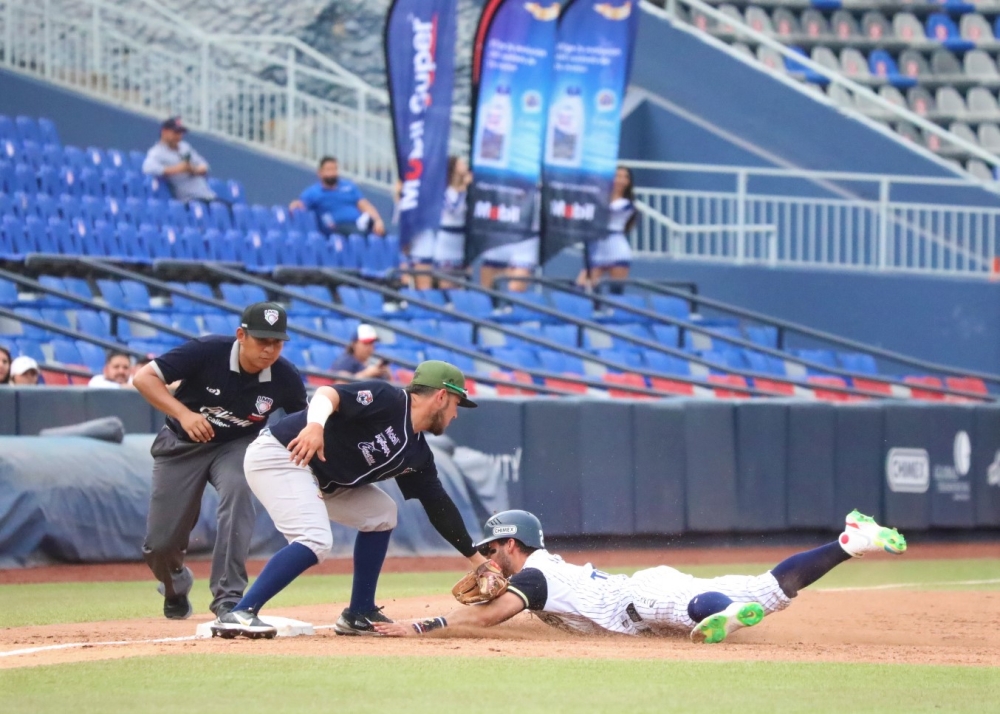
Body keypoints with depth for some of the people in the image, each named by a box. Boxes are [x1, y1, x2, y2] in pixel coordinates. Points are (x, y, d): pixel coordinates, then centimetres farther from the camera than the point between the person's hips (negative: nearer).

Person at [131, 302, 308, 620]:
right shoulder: (208, 352, -28)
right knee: (160, 545, 0)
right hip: (182, 445, -1)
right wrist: (184, 413, -40)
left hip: (237, 445, 1)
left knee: (237, 489, -34)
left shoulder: (286, 378, -20)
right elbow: (144, 377, -27)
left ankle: (228, 597, -30)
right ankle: (176, 586, 40)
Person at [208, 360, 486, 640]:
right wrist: (315, 424, -47)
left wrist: (476, 557, 18)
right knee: (316, 540, -25)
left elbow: (440, 506, 17)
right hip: (279, 457, -10)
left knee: (380, 514, 15)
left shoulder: (417, 454, 11)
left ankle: (359, 615, 17)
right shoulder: (386, 401, -14)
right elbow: (329, 393, -26)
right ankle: (239, 615, -27)